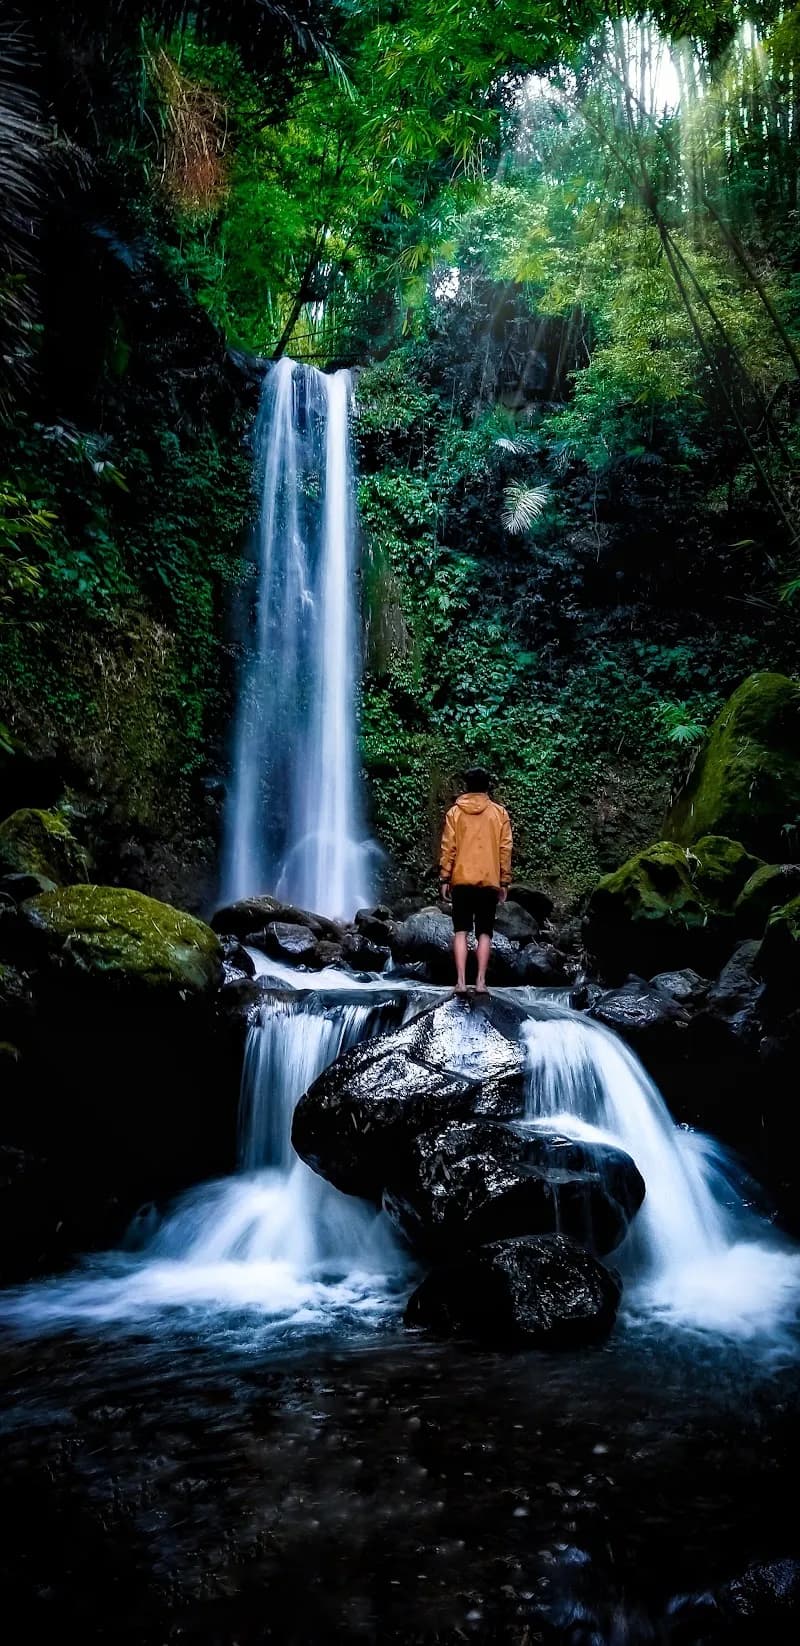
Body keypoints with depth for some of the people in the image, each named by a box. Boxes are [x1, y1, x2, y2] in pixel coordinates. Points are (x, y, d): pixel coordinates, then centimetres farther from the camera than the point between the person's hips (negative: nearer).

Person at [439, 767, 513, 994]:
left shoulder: (455, 812, 2)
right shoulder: (500, 813, 3)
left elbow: (448, 848, -1)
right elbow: (505, 850, 2)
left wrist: (445, 879, 4)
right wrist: (504, 882, 7)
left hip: (461, 880, 0)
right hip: (489, 882, 0)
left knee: (461, 931, 3)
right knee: (484, 933, 6)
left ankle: (461, 981, -5)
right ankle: (481, 981, -1)